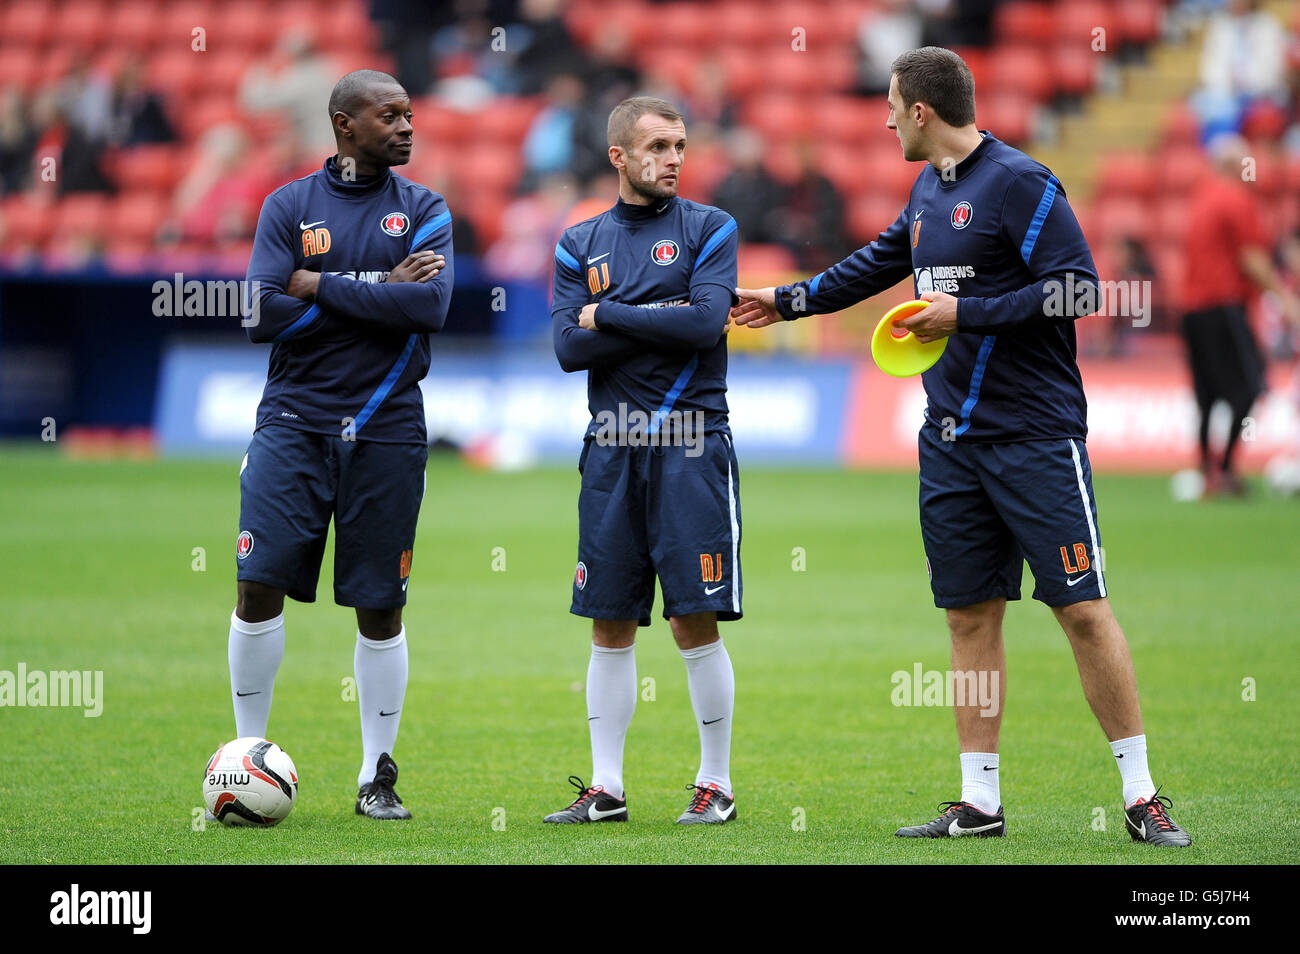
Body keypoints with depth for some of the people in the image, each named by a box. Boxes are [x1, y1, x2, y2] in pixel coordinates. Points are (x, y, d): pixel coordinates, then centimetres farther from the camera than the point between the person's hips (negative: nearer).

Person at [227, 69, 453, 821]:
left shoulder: (423, 210, 6)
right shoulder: (289, 206, 5)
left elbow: (430, 307, -12)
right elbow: (261, 315, -8)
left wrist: (317, 286, -12)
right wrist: (376, 290, -10)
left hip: (386, 430, 1)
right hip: (295, 420, 0)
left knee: (380, 608, 4)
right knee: (260, 584, -10)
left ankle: (378, 774, 14)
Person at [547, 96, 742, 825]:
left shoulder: (709, 229, 3)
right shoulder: (581, 244, 11)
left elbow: (706, 323, -12)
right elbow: (570, 347, -1)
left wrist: (608, 315, -6)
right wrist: (660, 320, -9)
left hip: (691, 447, -3)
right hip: (612, 450, 3)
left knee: (696, 622, -4)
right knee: (611, 625, 5)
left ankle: (716, 784, 5)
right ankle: (606, 788, 11)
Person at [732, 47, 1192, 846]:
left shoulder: (1019, 183, -11)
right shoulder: (929, 191, 14)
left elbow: (1079, 286, -18)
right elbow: (877, 264, 31)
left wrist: (965, 314, -16)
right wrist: (785, 300, 37)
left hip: (1035, 437, -8)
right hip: (952, 442, 8)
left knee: (1083, 609, -8)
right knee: (971, 616, 7)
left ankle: (1141, 795, -4)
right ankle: (980, 804, 12)